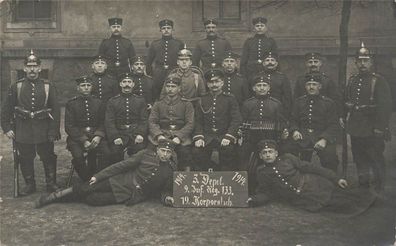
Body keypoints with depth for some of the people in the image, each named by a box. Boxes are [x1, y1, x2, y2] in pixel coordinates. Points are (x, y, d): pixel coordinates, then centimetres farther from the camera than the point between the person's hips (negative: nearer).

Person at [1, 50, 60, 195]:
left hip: (44, 130, -1)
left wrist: (54, 131, -7)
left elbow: (55, 110, -1)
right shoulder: (16, 87, 3)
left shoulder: (48, 86, 1)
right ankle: (29, 185, 24)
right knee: (25, 158, 9)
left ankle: (51, 183, 20)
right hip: (23, 130, 1)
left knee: (48, 157, 5)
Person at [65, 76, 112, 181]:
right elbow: (69, 126, -1)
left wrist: (98, 136, -12)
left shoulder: (99, 103, 12)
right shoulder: (71, 104, 5)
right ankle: (86, 181, -7)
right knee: (78, 156, -29)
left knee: (106, 153, -25)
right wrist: (84, 141, -14)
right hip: (77, 137, -1)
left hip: (96, 136, 2)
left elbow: (103, 123, 9)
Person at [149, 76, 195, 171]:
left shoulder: (186, 104, 13)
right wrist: (159, 135, -14)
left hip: (181, 136, -1)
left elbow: (190, 124, 2)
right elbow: (152, 122, 8)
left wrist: (179, 137, -16)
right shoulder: (158, 104, 20)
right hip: (162, 135, 1)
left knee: (184, 150, -31)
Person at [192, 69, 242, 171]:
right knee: (197, 152, -24)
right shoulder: (202, 101, 13)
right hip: (207, 136, 2)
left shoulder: (230, 99, 5)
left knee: (228, 150, -32)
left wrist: (228, 137, -17)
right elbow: (198, 122, 9)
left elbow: (236, 120, -3)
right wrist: (198, 138, -9)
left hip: (224, 135, -2)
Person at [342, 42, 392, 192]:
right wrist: (344, 119, 7)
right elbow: (346, 102, 15)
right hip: (355, 130, 6)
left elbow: (386, 106, -12)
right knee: (359, 161, 15)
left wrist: (380, 128, -17)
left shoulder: (379, 81, -8)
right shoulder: (351, 81, 10)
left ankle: (378, 193, 16)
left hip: (372, 131, -5)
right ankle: (363, 187, 30)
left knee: (376, 162, 3)